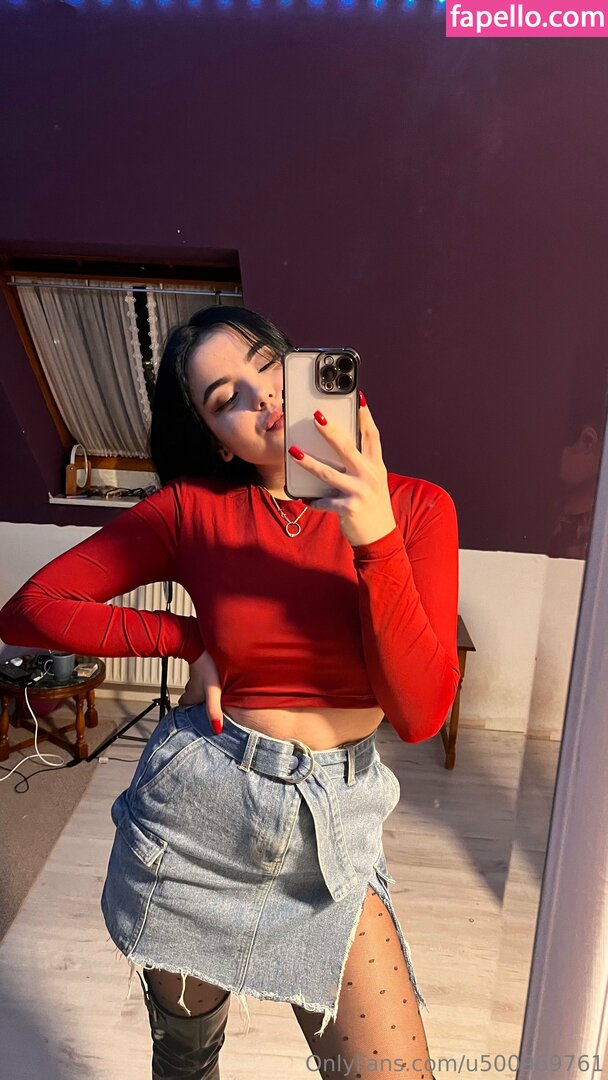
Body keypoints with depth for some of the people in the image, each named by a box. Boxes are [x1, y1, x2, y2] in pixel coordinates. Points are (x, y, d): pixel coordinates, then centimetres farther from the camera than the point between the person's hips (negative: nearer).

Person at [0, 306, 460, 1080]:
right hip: (195, 813, 1)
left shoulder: (415, 508, -7)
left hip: (333, 829, 0)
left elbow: (421, 713, -14)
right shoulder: (193, 508, -7)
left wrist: (376, 539, -26)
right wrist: (195, 640, -11)